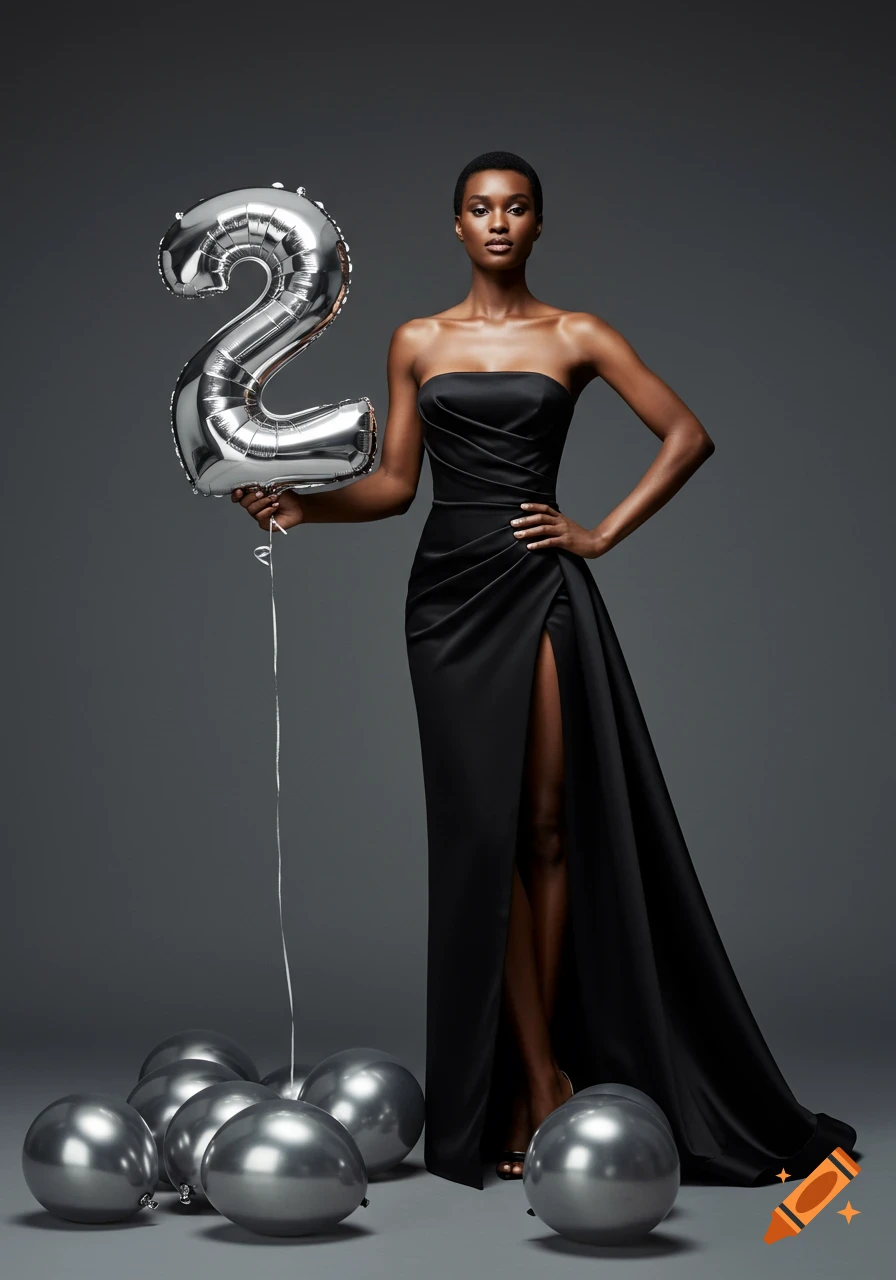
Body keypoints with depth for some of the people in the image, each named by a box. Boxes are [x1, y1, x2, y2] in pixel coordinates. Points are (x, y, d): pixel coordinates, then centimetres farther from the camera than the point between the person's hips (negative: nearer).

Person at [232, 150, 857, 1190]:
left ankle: (539, 1070, 10)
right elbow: (395, 483, 11)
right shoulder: (417, 343, 12)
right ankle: (542, 1080, 3)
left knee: (551, 828, -3)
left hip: (540, 587, -1)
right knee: (483, 830, -3)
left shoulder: (575, 336, 6)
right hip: (448, 590, 2)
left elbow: (688, 436, 5)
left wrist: (604, 534, -1)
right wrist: (305, 502, -5)